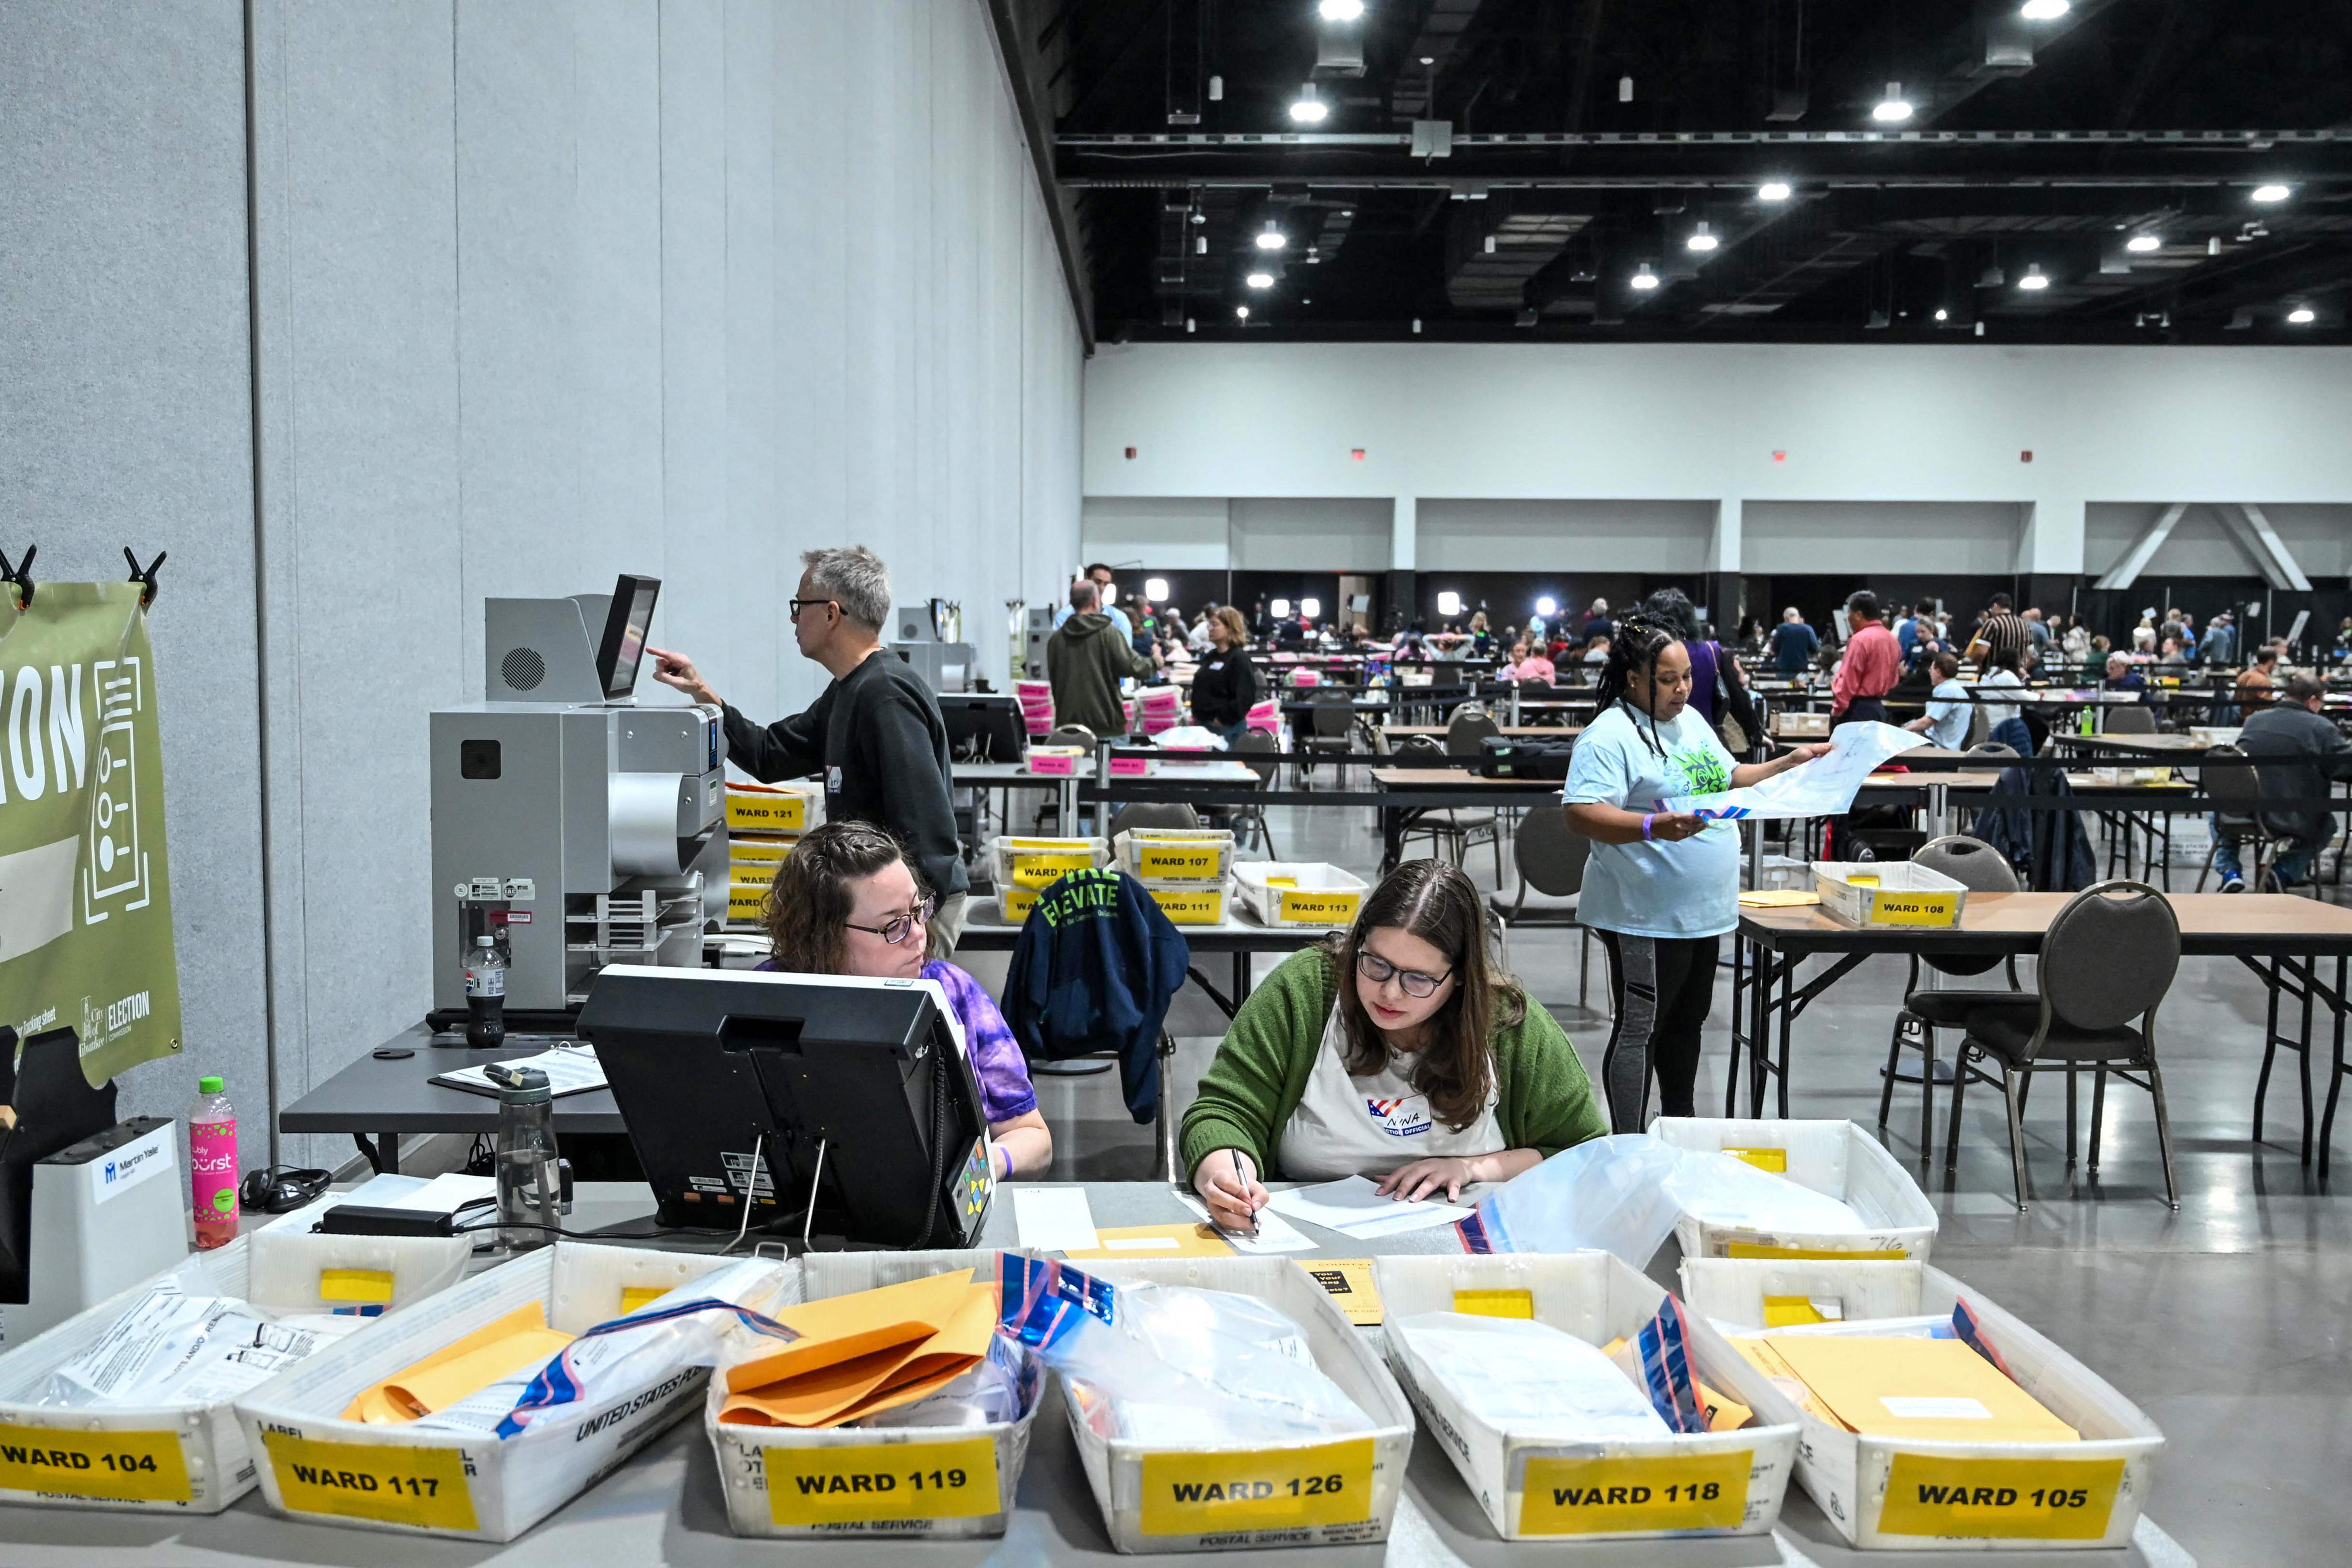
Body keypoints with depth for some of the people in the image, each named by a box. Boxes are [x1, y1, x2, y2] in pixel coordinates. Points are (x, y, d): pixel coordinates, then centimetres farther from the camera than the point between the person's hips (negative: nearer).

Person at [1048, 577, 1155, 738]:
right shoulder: (1108, 632, -7)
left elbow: (1053, 679, 13)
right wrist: (1154, 662, 10)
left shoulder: (1056, 638, 5)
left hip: (1067, 724, 4)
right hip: (1105, 724, -4)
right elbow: (1131, 668, -9)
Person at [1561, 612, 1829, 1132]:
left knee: (1686, 1022, 19)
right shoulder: (1610, 735, -14)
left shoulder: (1692, 722, 14)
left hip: (1701, 911, 9)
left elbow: (1730, 778, 26)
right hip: (1646, 917, -9)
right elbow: (1581, 813, -24)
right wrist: (1653, 826, -36)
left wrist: (1788, 763, 13)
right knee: (1640, 1030, -5)